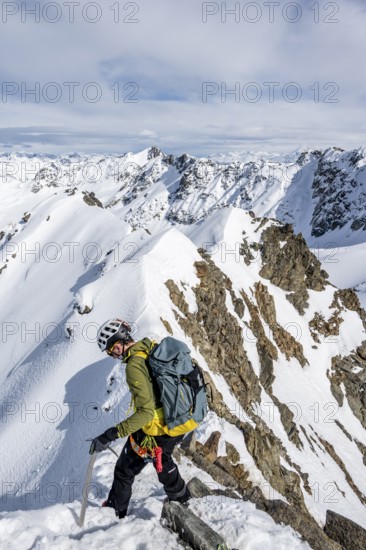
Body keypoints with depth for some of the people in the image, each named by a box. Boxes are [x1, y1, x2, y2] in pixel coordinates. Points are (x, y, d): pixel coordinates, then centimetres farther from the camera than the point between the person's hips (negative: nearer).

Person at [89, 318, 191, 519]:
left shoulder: (134, 366, -27)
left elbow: (146, 412, -32)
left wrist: (110, 435, -31)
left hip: (154, 432, -8)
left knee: (124, 470, 18)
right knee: (162, 459, 35)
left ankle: (115, 511, 40)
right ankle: (181, 498, 54)